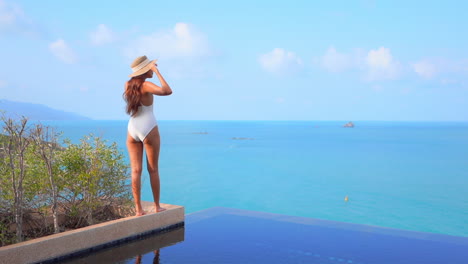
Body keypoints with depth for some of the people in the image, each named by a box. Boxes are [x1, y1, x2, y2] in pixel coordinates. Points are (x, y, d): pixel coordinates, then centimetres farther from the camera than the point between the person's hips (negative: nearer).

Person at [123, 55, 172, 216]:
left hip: (132, 130, 5)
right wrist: (157, 72, -16)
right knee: (153, 169, 6)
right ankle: (157, 206, 13)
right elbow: (167, 91, -25)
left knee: (135, 170, 3)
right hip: (149, 129, -5)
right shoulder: (146, 86, -13)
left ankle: (138, 208, 4)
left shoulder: (128, 85, 7)